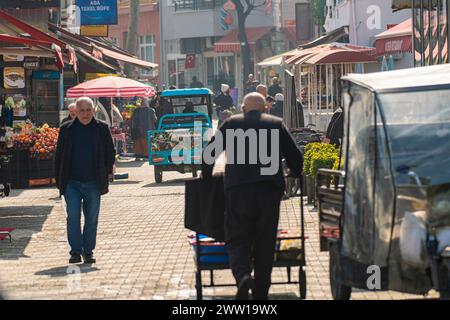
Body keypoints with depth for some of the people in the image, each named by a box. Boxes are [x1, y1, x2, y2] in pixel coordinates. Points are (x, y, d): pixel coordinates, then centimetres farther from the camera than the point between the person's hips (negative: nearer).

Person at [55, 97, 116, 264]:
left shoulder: (102, 128, 5)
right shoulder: (67, 129, 5)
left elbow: (110, 152, 12)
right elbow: (59, 155, 9)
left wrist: (108, 172, 5)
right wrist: (59, 179, 5)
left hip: (94, 183, 0)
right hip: (72, 182, 0)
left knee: (92, 218, 5)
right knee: (73, 217, -6)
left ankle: (88, 251, 14)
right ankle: (76, 251, 2)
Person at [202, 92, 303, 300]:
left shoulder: (232, 123, 13)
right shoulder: (276, 124, 14)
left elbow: (209, 152, 12)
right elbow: (295, 156, 13)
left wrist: (206, 175, 29)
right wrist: (295, 174, 33)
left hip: (238, 189, -1)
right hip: (269, 188, 1)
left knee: (237, 239, 3)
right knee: (265, 242, 10)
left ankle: (242, 275, -24)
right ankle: (260, 292, 11)